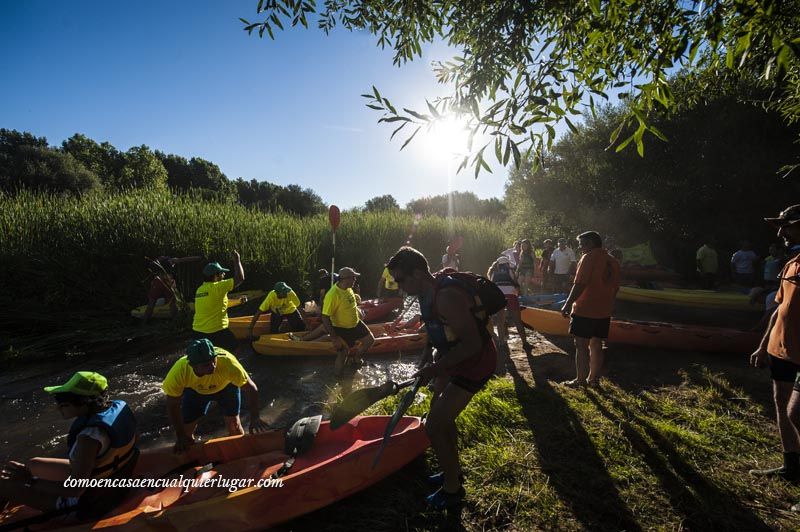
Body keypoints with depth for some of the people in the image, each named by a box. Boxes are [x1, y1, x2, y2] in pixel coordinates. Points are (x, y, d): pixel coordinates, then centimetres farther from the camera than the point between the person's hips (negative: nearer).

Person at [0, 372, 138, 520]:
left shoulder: (90, 436, -35)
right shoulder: (119, 406, -12)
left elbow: (76, 489, -30)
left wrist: (29, 480, -23)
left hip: (89, 500, -8)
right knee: (33, 464, 25)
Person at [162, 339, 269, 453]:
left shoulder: (227, 362, -44)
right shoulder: (179, 371, -37)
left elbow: (251, 389, -35)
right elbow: (172, 406, -21)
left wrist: (255, 419, -42)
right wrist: (181, 436, -19)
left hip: (226, 385, -1)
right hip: (195, 389, 2)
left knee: (233, 424, -7)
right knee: (186, 429, -1)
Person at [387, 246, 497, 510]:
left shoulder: (446, 296, -32)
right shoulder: (429, 291, 0)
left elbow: (472, 344, -31)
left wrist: (436, 367, -25)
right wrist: (427, 360, 8)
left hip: (475, 363, -10)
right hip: (456, 357, 10)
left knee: (434, 425, -4)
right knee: (440, 414, 22)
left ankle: (452, 488, 19)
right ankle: (453, 471, 44)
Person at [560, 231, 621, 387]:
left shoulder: (589, 258, -13)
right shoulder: (613, 261, 11)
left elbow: (580, 284, -19)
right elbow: (615, 288, 16)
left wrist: (568, 304, -15)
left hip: (584, 310, -7)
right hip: (604, 312, 7)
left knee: (581, 345, 1)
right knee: (596, 345, 14)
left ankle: (581, 379, 6)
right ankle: (594, 379, 21)